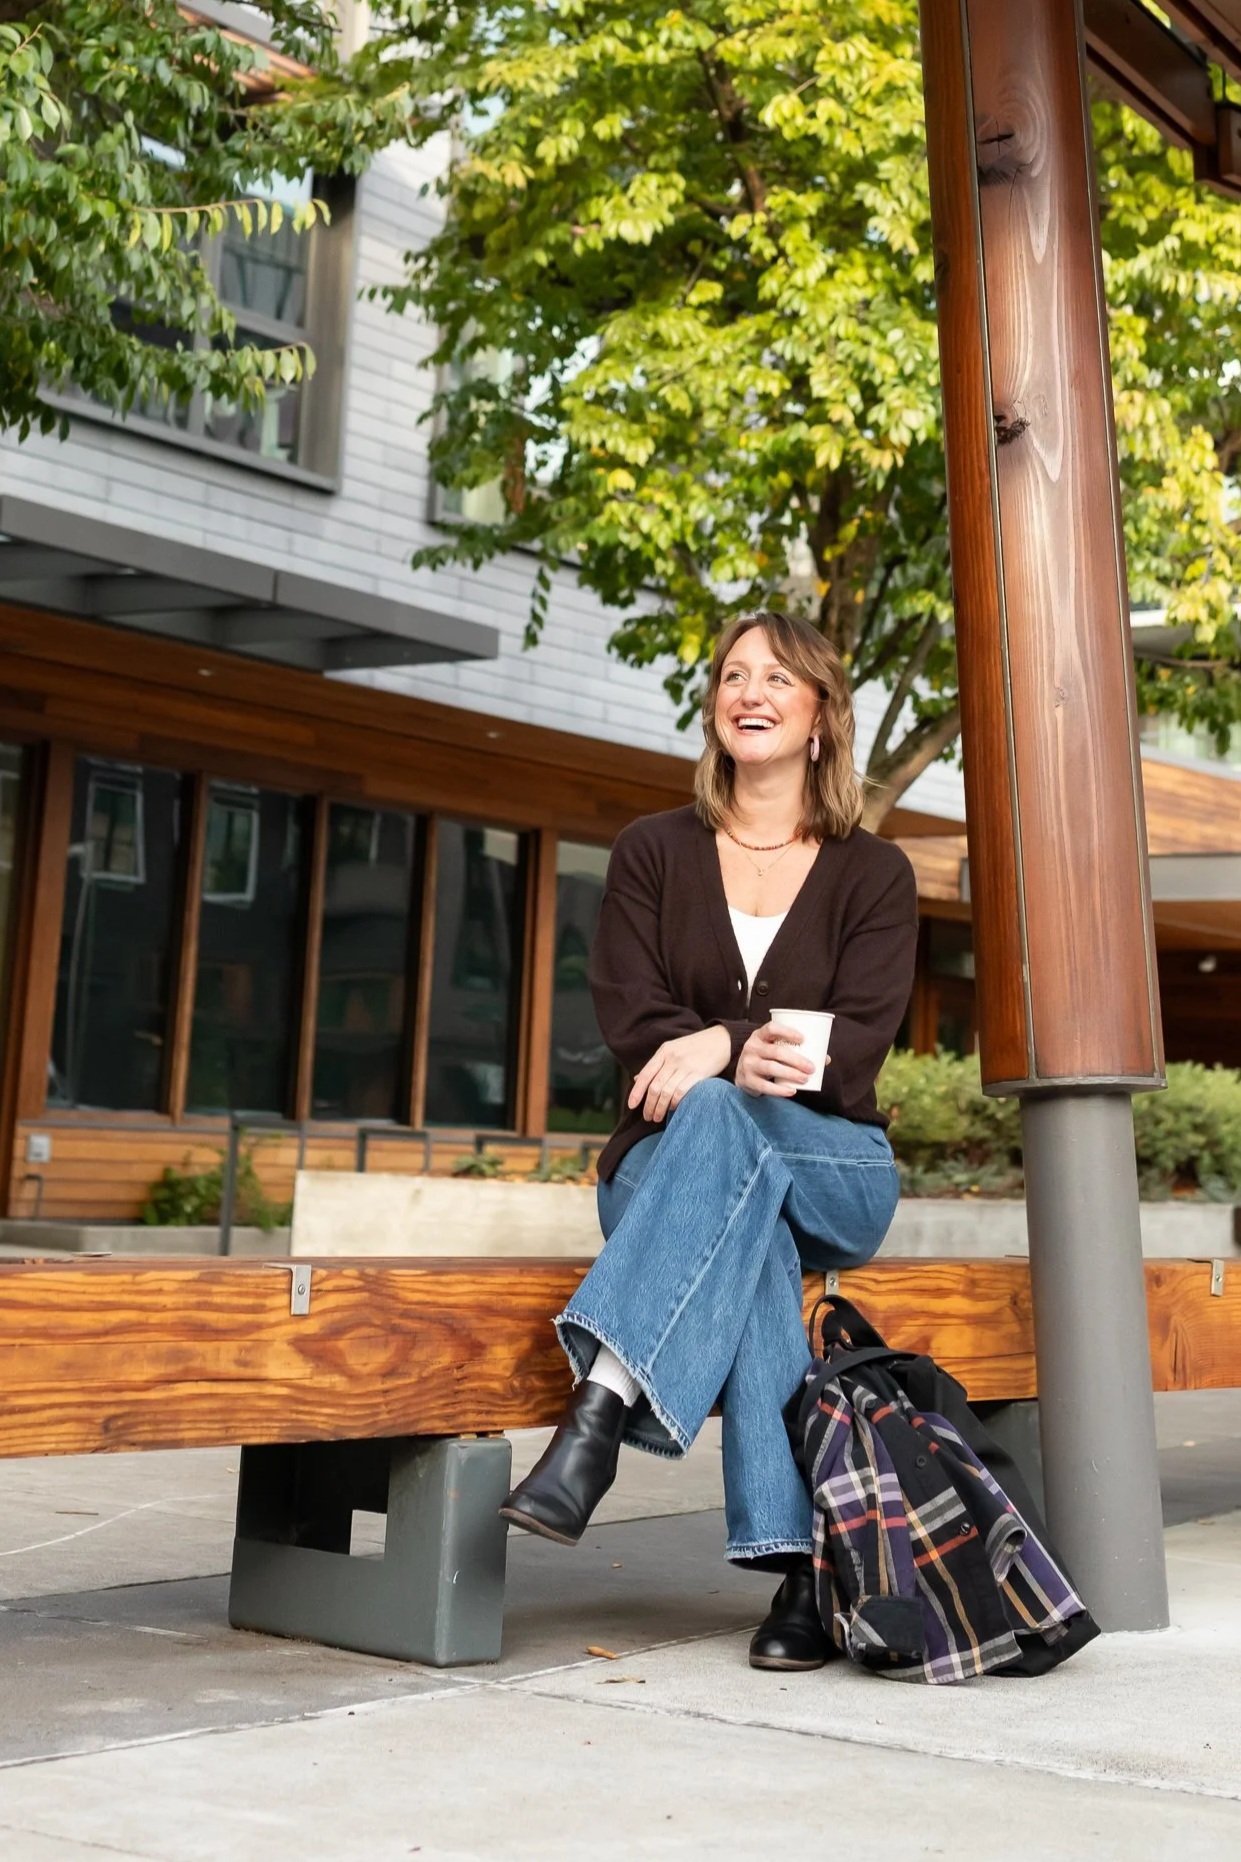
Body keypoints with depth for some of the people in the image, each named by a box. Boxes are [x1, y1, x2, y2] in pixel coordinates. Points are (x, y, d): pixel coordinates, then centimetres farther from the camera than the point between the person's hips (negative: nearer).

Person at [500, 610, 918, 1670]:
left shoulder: (875, 874, 8)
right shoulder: (654, 854, 11)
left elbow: (857, 1048, -7)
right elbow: (631, 1021, -2)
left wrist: (715, 1049, -25)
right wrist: (745, 1054, -23)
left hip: (835, 1173, -1)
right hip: (667, 1161, 1)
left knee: (716, 1119, -37)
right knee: (743, 1230, -37)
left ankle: (600, 1409, -46)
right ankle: (806, 1563, -40)